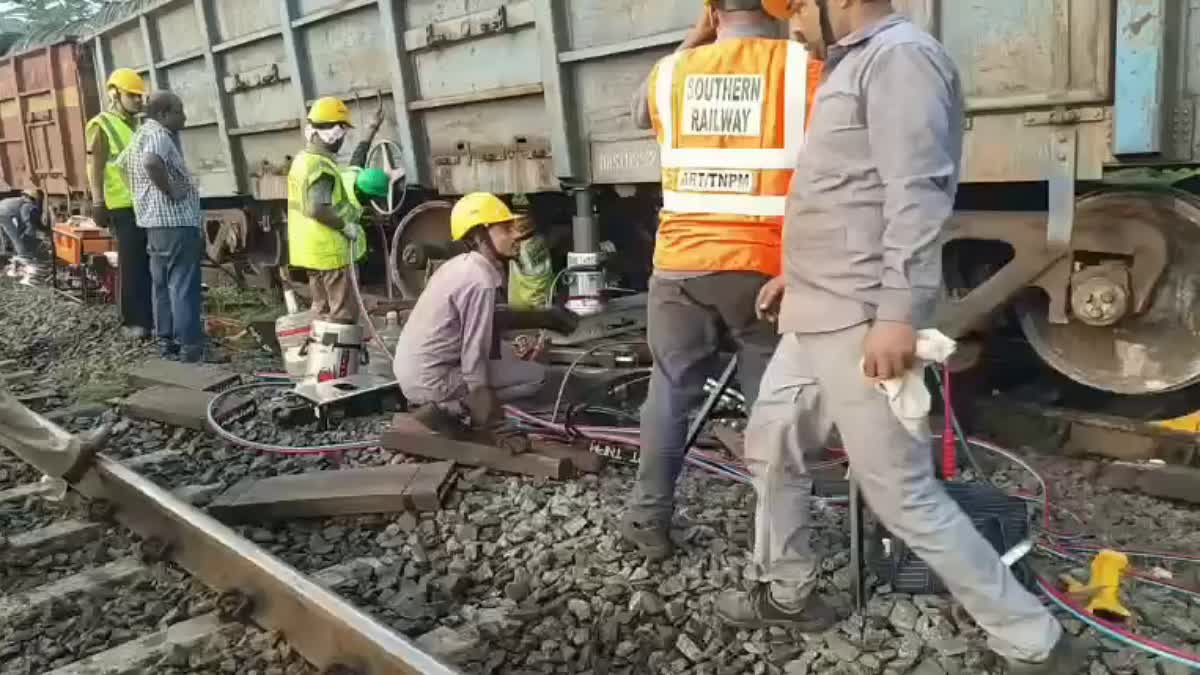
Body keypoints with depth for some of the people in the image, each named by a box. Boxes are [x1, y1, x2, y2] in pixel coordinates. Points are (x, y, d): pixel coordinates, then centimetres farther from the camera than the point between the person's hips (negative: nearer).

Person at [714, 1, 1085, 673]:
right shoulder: (858, 64, 21)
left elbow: (917, 196, -22)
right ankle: (789, 593, 36)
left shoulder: (900, 54, -12)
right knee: (771, 443, 18)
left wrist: (898, 315, -26)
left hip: (862, 325, -11)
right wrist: (802, 272, 28)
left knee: (905, 498, -4)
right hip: (818, 316, 11)